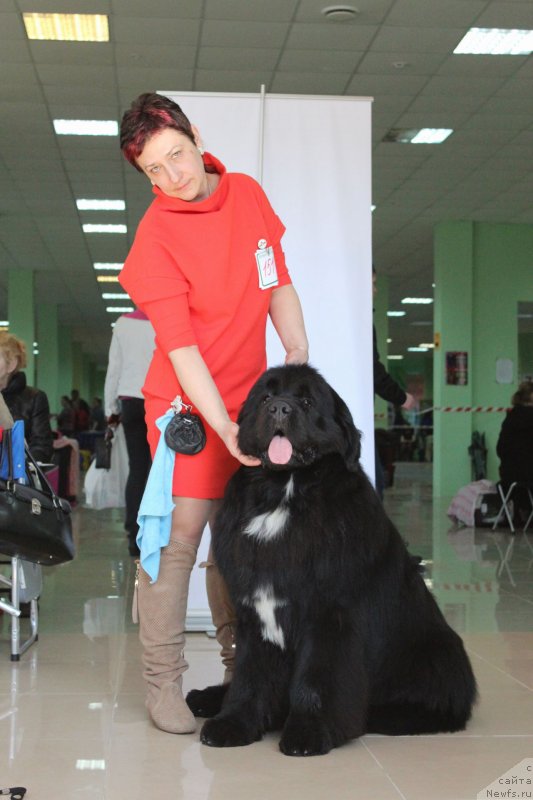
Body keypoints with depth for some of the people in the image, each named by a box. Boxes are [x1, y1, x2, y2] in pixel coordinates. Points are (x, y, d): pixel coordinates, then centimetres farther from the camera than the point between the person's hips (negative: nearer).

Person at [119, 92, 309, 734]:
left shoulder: (248, 194, 2)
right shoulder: (155, 238, -16)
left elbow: (278, 284, 11)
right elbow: (181, 347, -19)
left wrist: (298, 355, 1)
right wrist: (223, 427, -25)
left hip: (249, 399, 5)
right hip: (187, 404, -5)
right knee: (177, 538, -7)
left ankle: (240, 664, 25)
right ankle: (162, 682, 2)